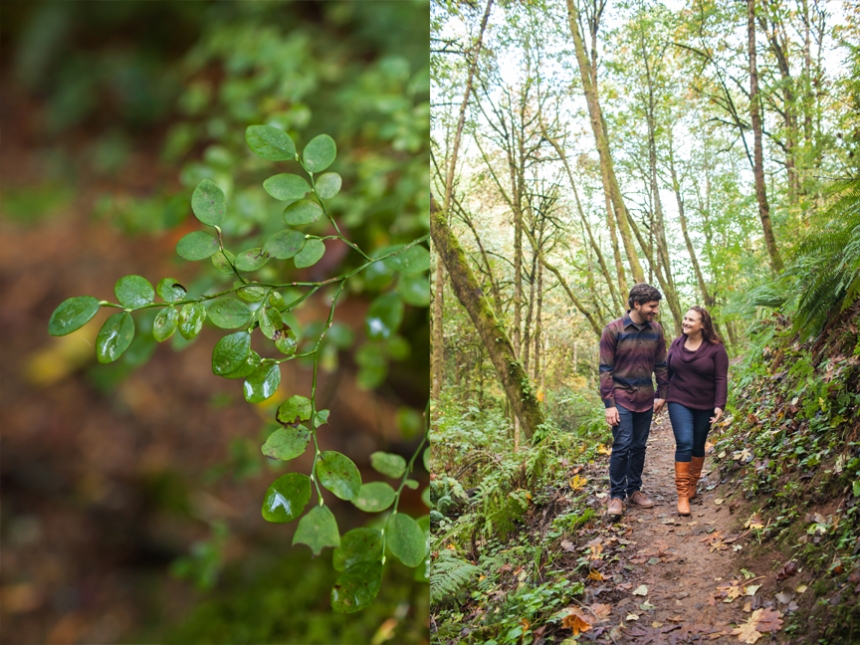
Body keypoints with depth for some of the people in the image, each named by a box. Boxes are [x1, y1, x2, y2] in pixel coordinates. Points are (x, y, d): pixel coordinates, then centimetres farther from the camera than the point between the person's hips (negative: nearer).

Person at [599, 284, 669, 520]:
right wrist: (609, 404, -13)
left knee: (639, 447, 10)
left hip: (645, 400, 4)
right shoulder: (613, 330, -11)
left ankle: (634, 490, 24)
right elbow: (605, 370, -10)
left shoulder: (655, 330, 2)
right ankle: (616, 496, 2)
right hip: (621, 398, -4)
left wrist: (661, 394, 9)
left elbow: (661, 365, 12)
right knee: (622, 446, -9)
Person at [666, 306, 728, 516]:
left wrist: (719, 405, -16)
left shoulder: (715, 348, -8)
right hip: (679, 403, 1)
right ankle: (682, 495, -13)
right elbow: (668, 371, 12)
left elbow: (721, 379, -9)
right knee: (684, 444, -14)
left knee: (698, 446, 11)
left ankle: (692, 486, 29)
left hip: (705, 406, -1)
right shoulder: (677, 344, 3)